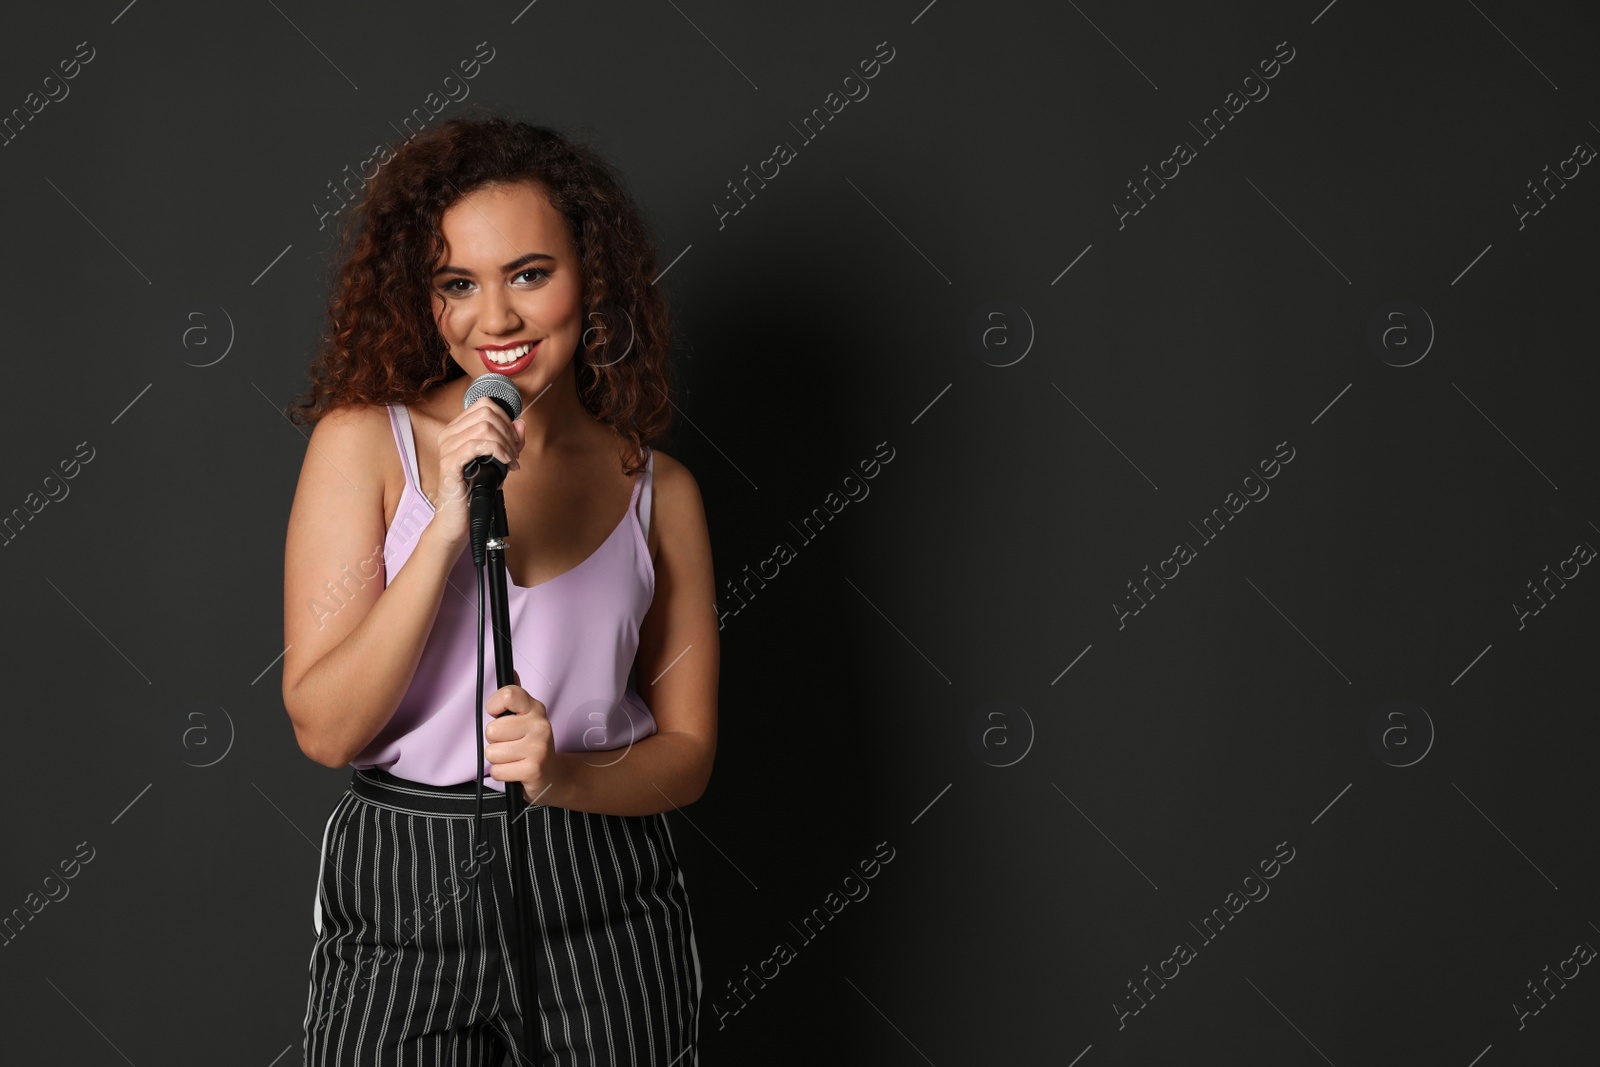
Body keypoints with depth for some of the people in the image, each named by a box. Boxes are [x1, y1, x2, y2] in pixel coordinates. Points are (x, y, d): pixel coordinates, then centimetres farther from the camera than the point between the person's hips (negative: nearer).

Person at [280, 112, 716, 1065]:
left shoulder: (657, 488, 1)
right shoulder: (364, 442, -5)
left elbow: (687, 751, 4)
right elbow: (324, 729, -10)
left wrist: (564, 776, -17)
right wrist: (446, 532, -21)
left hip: (603, 899, 2)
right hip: (402, 904, -1)